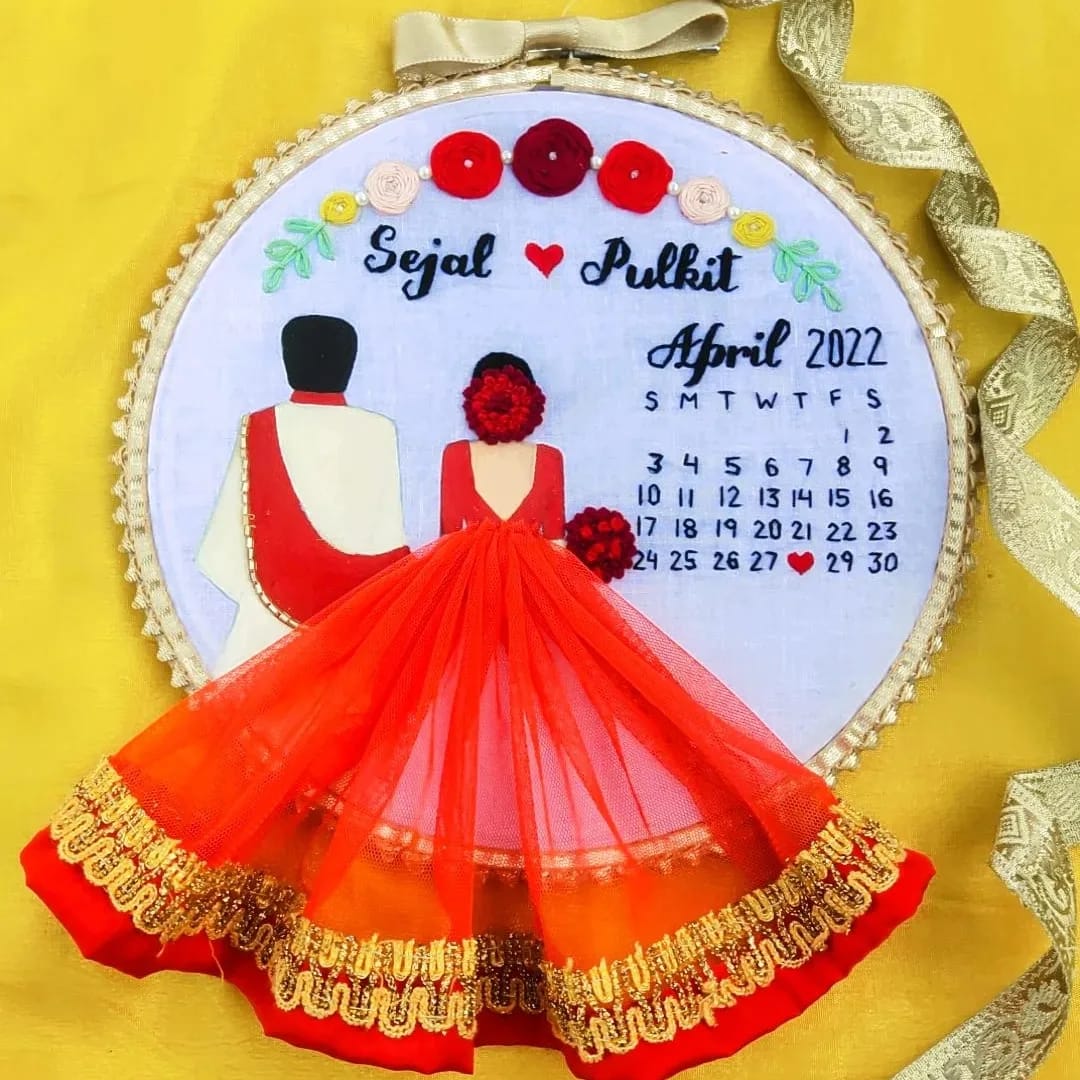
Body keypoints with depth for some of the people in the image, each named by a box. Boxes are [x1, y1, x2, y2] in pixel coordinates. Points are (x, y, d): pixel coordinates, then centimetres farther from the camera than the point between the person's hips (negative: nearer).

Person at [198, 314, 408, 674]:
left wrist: (250, 588, 13)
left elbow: (236, 524, 1)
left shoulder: (259, 427, -1)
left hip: (273, 609, 0)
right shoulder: (379, 430, -2)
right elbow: (388, 529, -1)